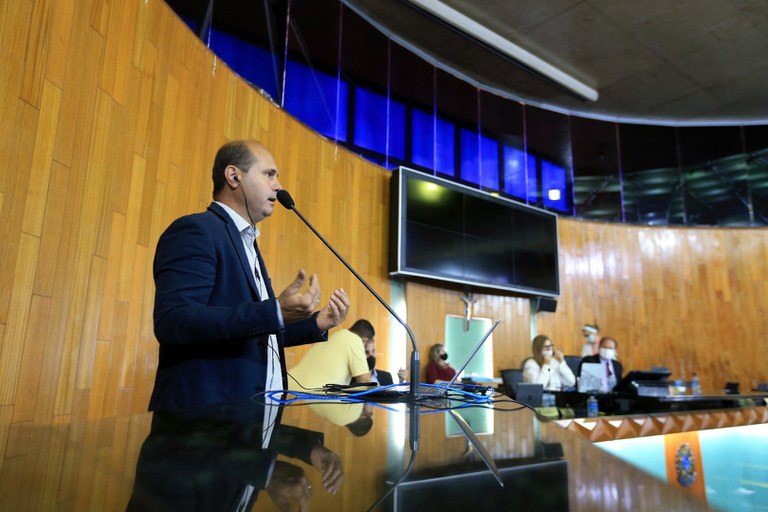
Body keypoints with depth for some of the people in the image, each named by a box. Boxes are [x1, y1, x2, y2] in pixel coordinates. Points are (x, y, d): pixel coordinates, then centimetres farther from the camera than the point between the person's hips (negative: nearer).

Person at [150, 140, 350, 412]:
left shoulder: (248, 245, 17)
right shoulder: (195, 230, -11)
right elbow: (171, 321, -24)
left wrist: (316, 323, 8)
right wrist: (277, 312, -29)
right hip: (204, 413, -8)